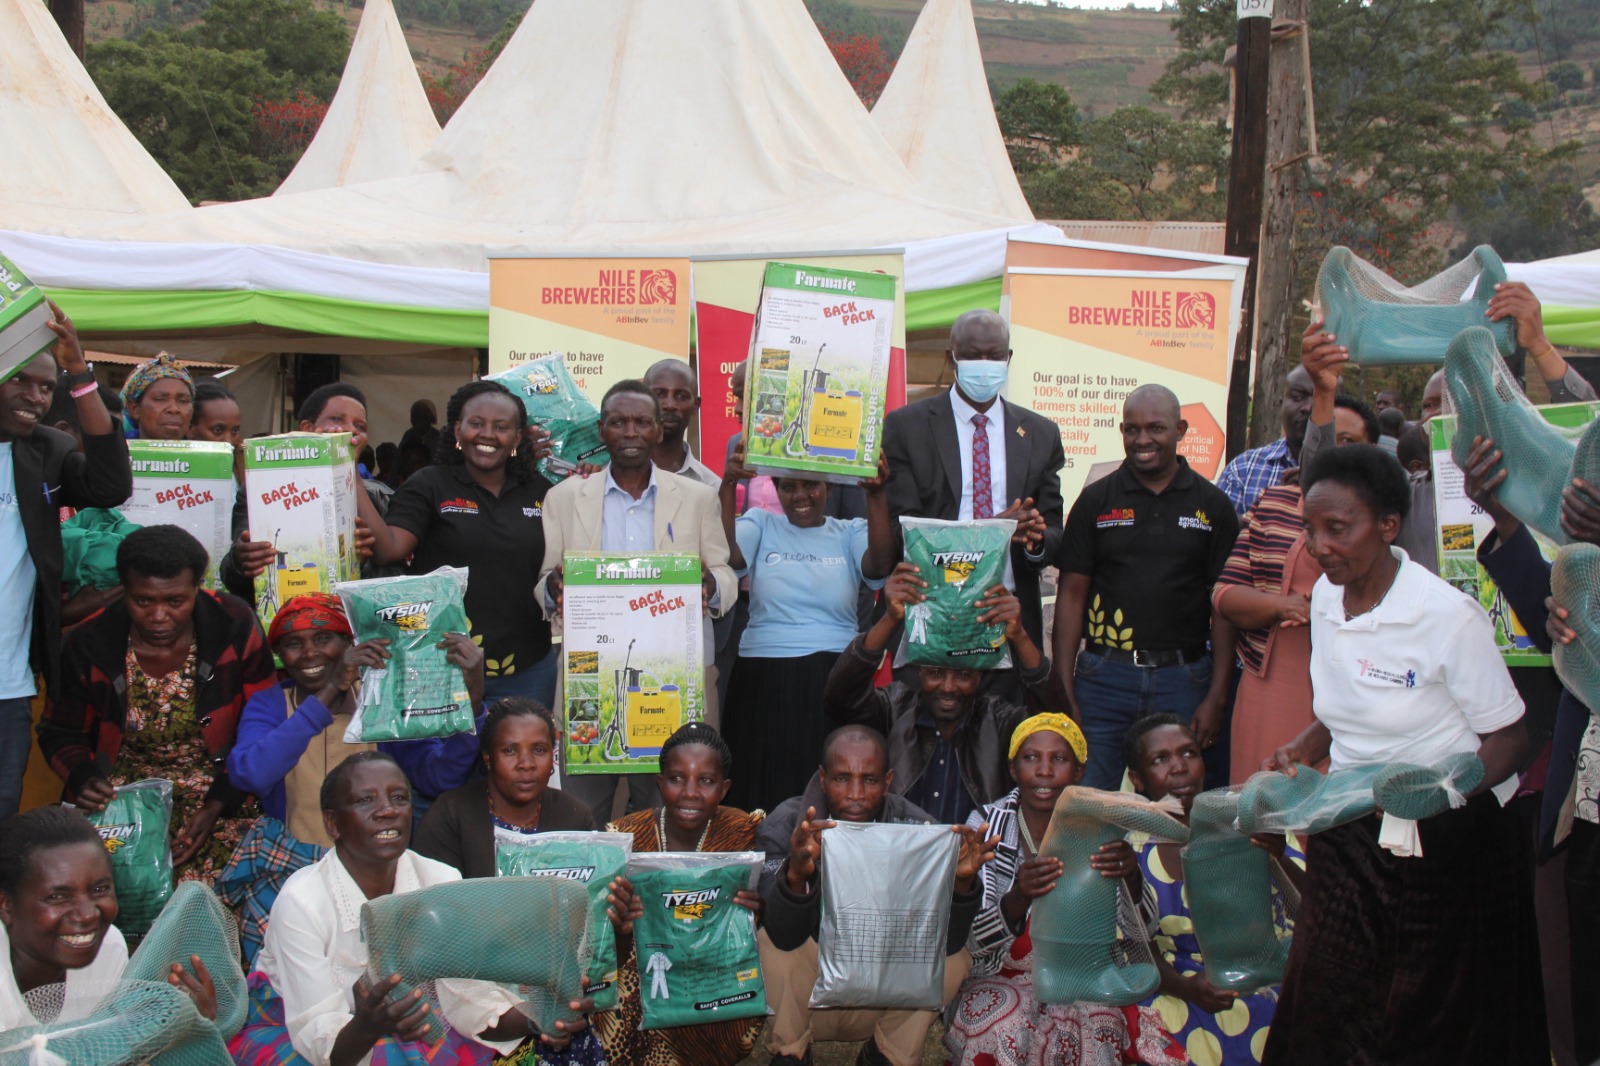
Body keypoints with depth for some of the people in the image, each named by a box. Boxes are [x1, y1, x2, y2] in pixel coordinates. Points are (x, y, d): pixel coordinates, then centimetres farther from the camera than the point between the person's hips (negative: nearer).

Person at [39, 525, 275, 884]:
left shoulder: (234, 627, -11)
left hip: (219, 787, -1)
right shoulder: (89, 645, -9)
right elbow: (60, 733, 7)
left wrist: (219, 805, -14)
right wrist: (83, 779, -15)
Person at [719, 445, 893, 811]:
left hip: (835, 679, 0)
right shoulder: (761, 524, 9)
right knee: (765, 786, 1)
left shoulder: (851, 532, 9)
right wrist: (728, 488, -19)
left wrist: (876, 495, -21)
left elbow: (880, 566, -11)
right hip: (766, 679, 0)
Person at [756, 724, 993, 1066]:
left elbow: (946, 942, -22)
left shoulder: (916, 828, -13)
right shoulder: (786, 827, -18)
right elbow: (785, 937, -32)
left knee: (953, 958, -22)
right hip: (803, 997, -1)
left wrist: (961, 881, -43)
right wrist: (796, 874, -53)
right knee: (771, 944, -29)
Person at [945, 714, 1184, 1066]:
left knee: (1099, 1026, -30)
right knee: (1004, 1027, -32)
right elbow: (976, 938, -13)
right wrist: (1020, 898, -35)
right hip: (1001, 980, -1)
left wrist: (1130, 876, -32)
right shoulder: (987, 825, -5)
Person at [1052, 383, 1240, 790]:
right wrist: (1063, 692, -3)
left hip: (1183, 680, 0)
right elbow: (1072, 594, 4)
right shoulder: (1096, 501, 6)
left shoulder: (1213, 506, 6)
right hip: (1104, 676, 0)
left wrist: (1217, 698, -3)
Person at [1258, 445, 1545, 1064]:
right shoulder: (1326, 597, 4)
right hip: (1347, 837, 6)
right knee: (1330, 1012, 6)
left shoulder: (1449, 616, -17)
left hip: (1446, 843, -6)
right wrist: (1302, 752, -1)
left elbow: (1508, 740, -12)